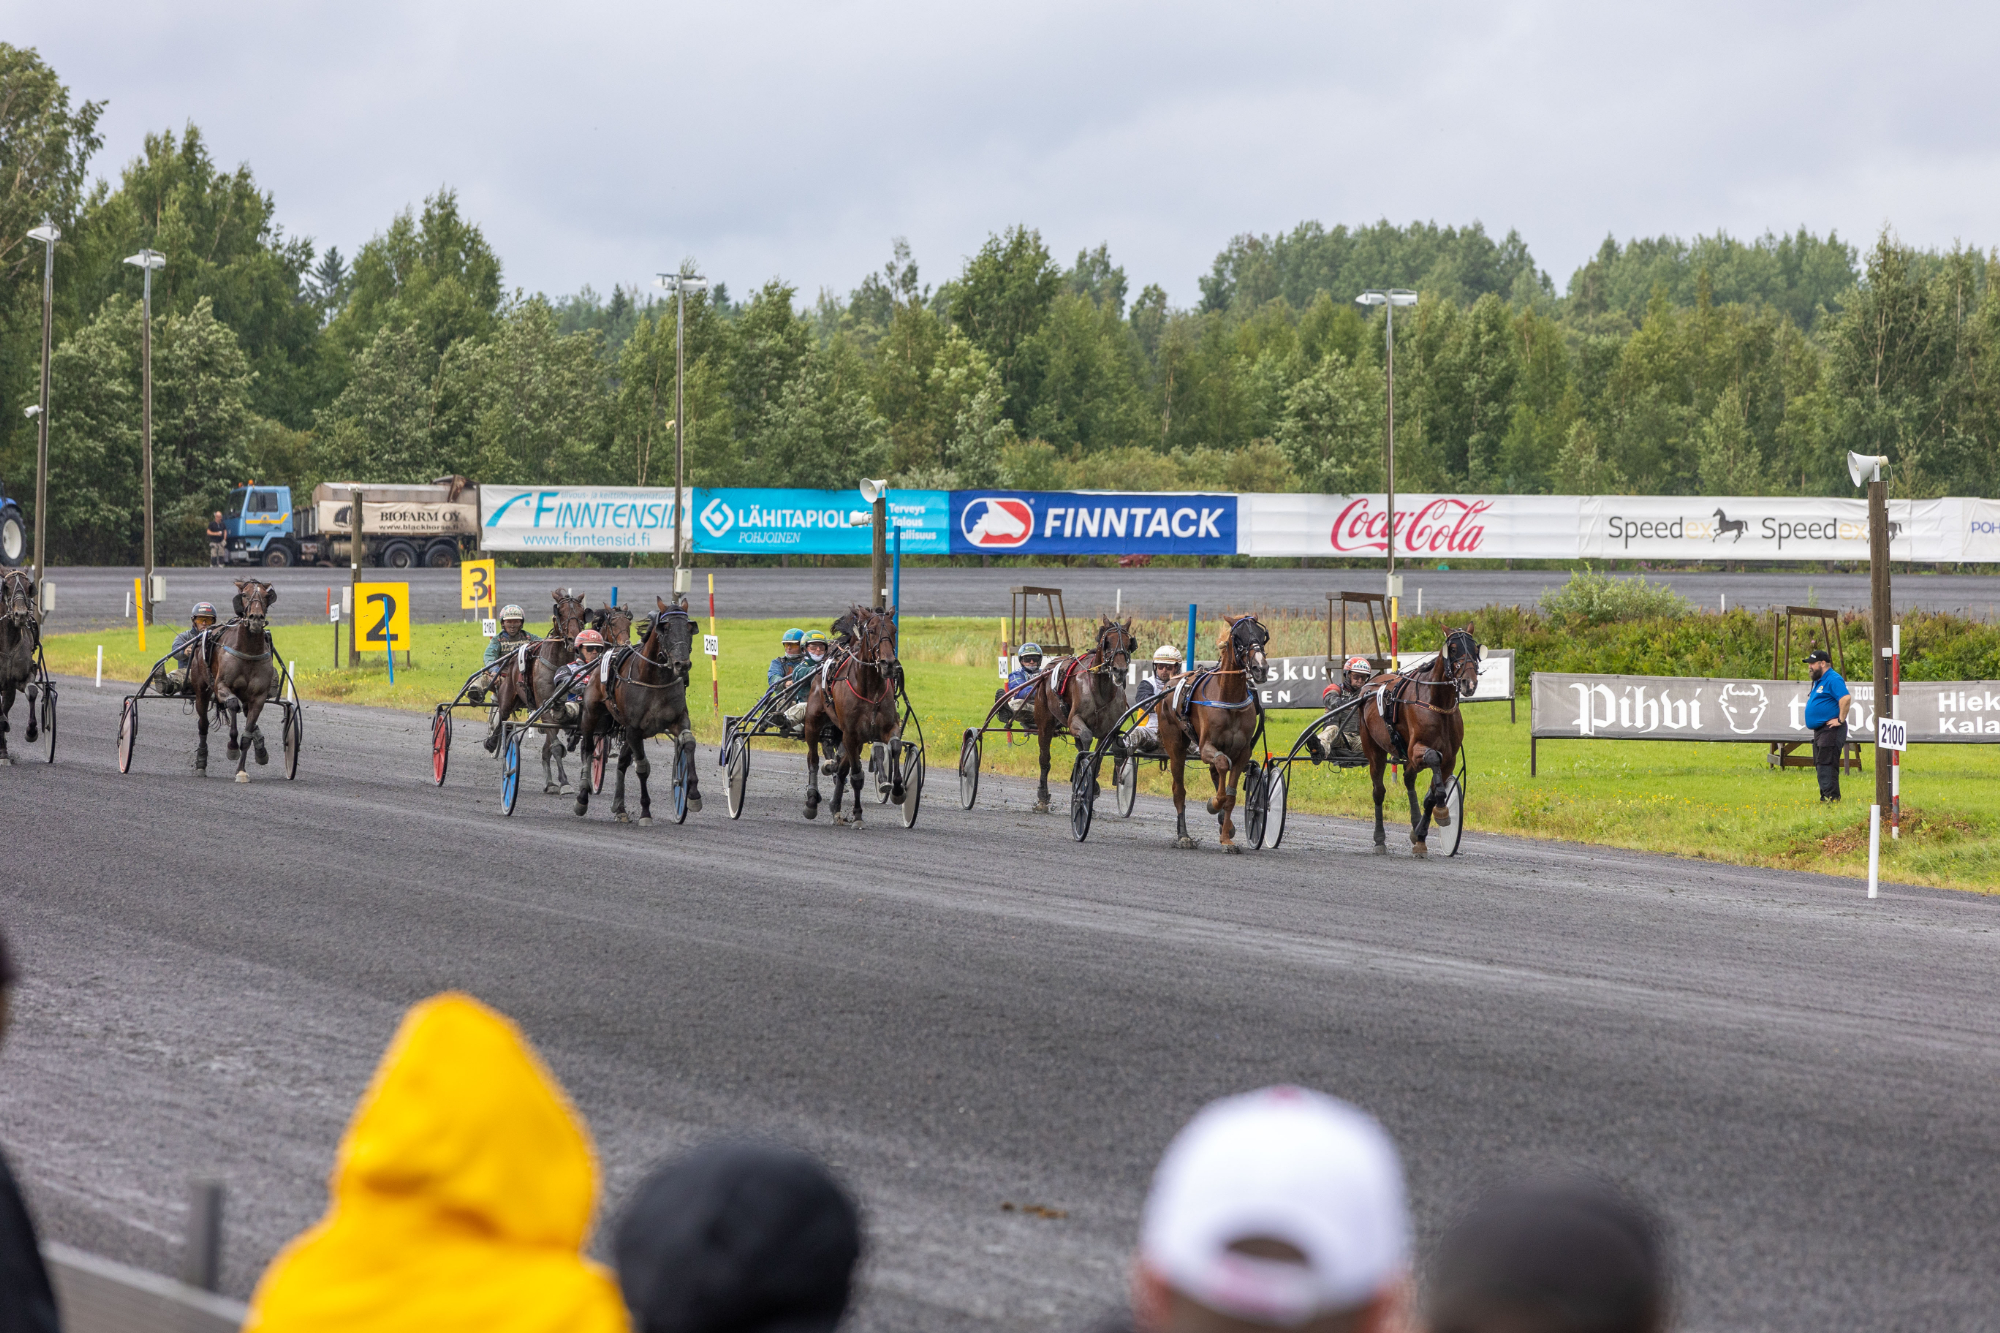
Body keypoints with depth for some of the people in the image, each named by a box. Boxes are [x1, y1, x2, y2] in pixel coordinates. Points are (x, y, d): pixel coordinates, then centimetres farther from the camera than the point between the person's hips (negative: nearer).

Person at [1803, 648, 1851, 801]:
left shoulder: (1833, 679, -15)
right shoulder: (1819, 681, 19)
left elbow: (1846, 699, -28)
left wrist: (1840, 720, -23)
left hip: (1831, 730, -11)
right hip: (1820, 731, 11)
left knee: (1826, 765, -14)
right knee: (1820, 766, 12)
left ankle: (1831, 797, -15)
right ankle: (1825, 797, 16)